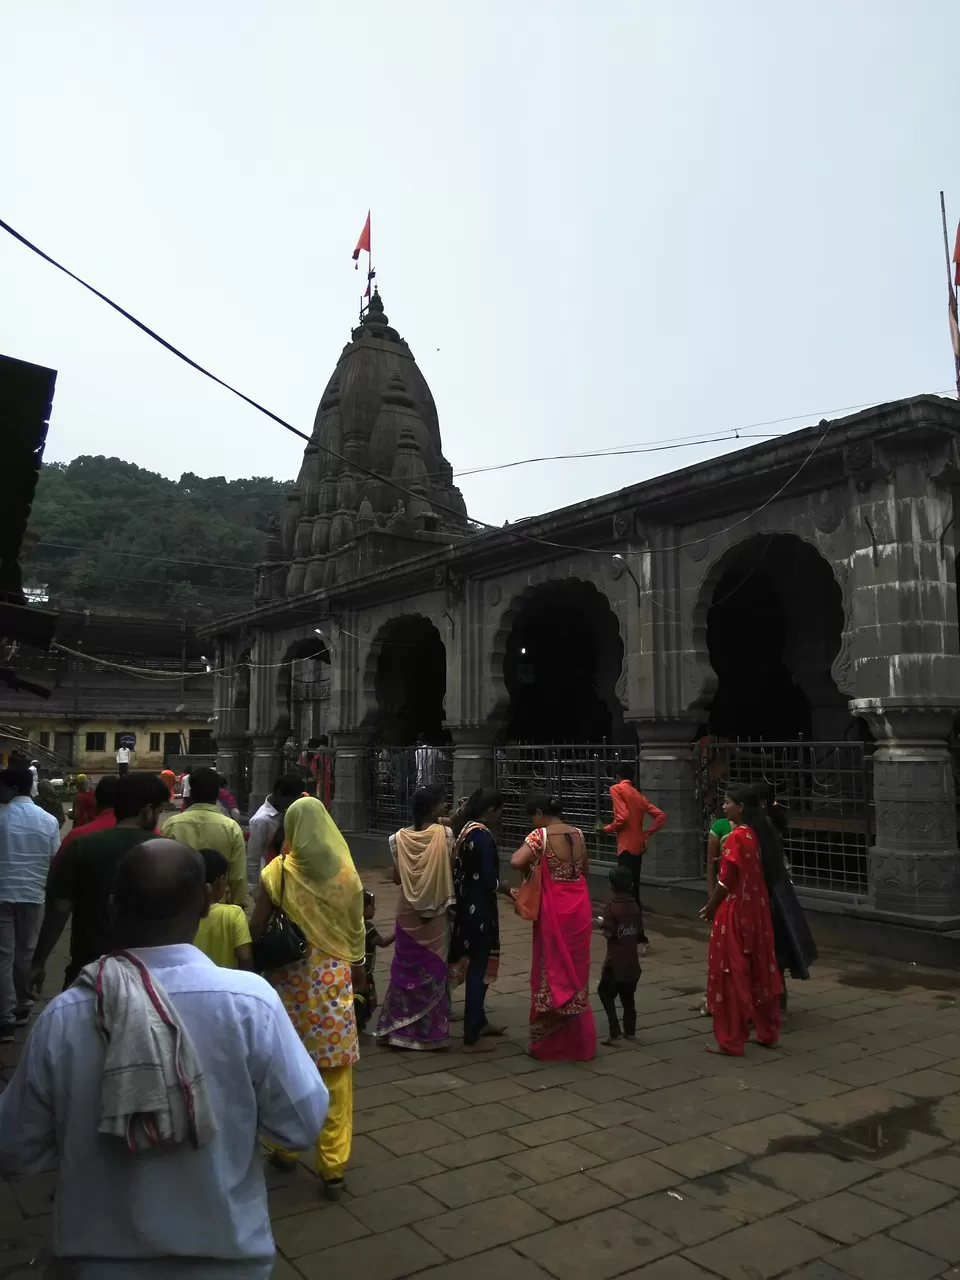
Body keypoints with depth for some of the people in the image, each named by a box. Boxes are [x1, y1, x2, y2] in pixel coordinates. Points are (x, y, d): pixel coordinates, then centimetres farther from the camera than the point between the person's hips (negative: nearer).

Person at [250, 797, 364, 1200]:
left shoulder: (278, 871, -8)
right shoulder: (345, 871, -5)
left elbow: (256, 928, -7)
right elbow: (356, 926, 4)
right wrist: (358, 965, 18)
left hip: (289, 976, 0)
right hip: (333, 975, 0)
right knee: (335, 1075, 7)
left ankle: (285, 1147, 32)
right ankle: (333, 1166, 11)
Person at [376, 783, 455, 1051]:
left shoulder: (400, 837, -4)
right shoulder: (445, 834, -13)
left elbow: (396, 878, 0)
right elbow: (451, 870, -10)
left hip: (407, 911, 2)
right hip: (436, 912, -2)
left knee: (406, 968, 13)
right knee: (432, 969, 9)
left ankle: (398, 1029, 18)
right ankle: (431, 1031, 16)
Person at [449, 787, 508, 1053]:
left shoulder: (466, 829, 6)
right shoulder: (482, 835, -20)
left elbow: (463, 870, 9)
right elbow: (489, 880, -20)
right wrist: (505, 887, -3)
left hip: (466, 905, 9)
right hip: (479, 909, -9)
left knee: (476, 965, 22)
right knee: (478, 968, 1)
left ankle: (479, 1022, 37)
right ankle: (471, 1039, 10)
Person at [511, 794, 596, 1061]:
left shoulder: (541, 835, -14)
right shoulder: (578, 834, 6)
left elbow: (516, 862, -27)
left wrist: (531, 869, -7)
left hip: (554, 911, -6)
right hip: (579, 908, 6)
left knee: (552, 972, 6)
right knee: (575, 972, 16)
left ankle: (550, 1042, 15)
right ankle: (578, 1041, 26)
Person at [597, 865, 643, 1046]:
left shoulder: (611, 907, -16)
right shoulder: (635, 906, 1)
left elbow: (609, 933, -20)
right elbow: (639, 930, 7)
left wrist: (602, 923, -2)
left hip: (615, 959, -6)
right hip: (632, 959, 6)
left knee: (605, 992, 4)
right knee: (628, 995, 17)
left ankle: (615, 1031, -5)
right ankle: (630, 1030, 24)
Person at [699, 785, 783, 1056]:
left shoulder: (736, 837, -20)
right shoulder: (758, 834, 4)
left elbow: (726, 881, -17)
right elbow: (760, 874, 11)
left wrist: (710, 908, -5)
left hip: (735, 912, -8)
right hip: (757, 909, 8)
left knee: (731, 974, 1)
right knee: (760, 971, 17)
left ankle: (731, 1041, 9)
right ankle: (768, 1033, 28)